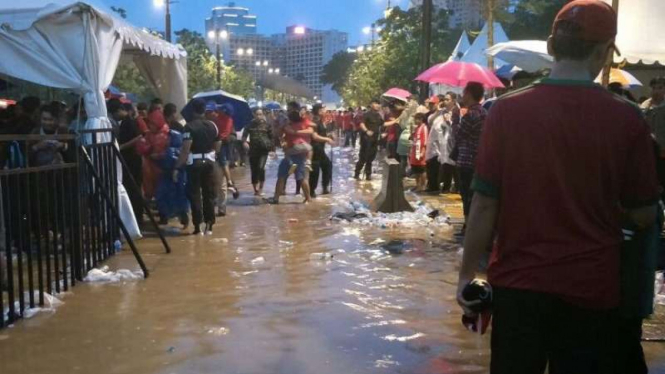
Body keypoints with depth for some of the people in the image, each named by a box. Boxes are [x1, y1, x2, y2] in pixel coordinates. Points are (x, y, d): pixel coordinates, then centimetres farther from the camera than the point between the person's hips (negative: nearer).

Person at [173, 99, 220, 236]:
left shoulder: (189, 126, -12)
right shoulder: (212, 125, 6)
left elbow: (185, 149, -18)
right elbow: (217, 146, 10)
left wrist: (177, 167, -15)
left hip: (194, 163, -5)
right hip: (209, 162, 5)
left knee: (195, 194, 2)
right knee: (209, 194, 11)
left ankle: (198, 227, 2)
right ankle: (209, 226, 13)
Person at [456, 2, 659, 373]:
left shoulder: (508, 110, -9)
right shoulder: (627, 118, -8)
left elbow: (485, 204, -8)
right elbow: (644, 216, -2)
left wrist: (468, 274, 3)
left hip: (519, 282, 0)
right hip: (592, 289, 0)